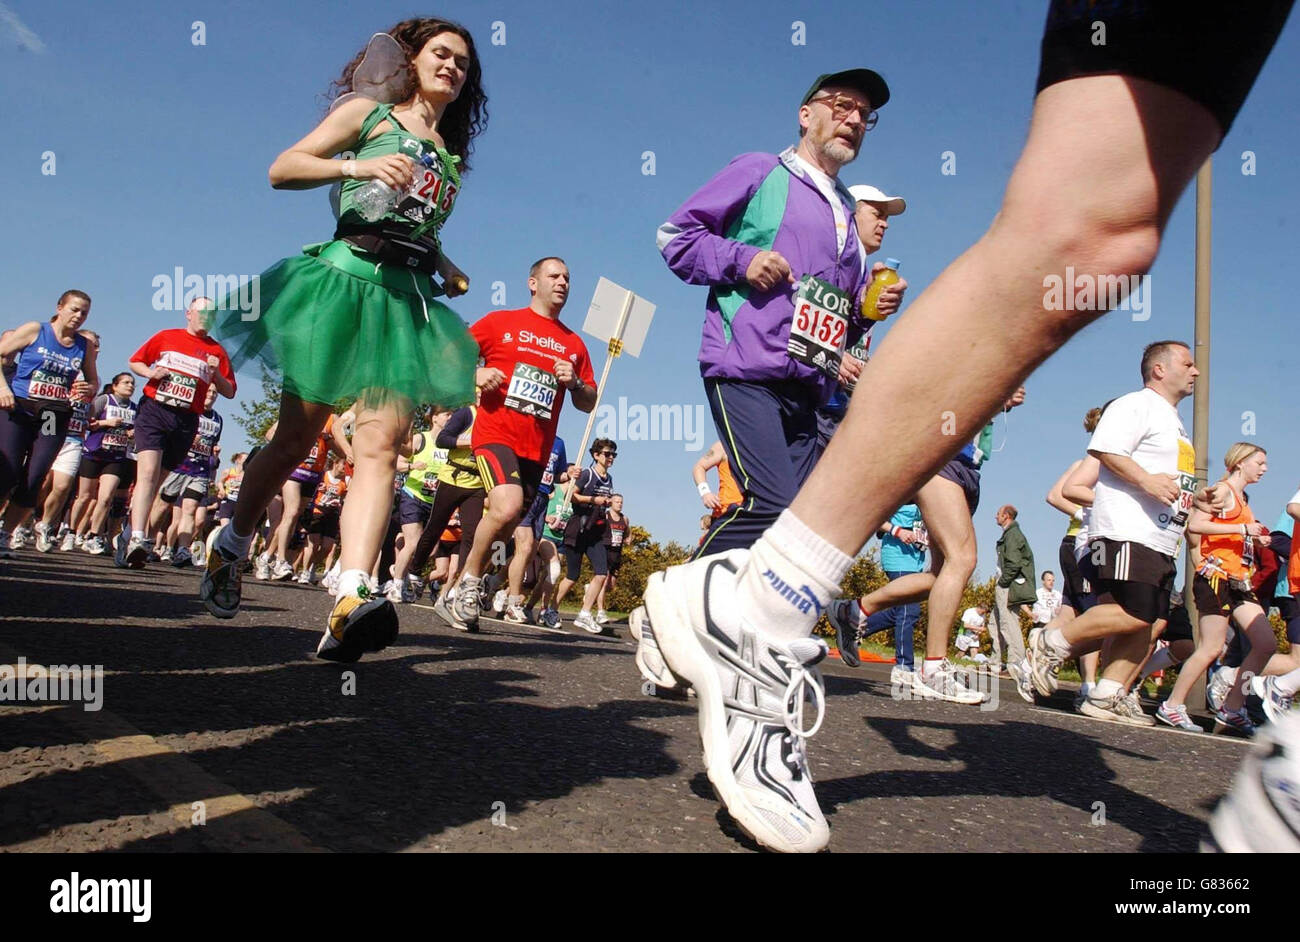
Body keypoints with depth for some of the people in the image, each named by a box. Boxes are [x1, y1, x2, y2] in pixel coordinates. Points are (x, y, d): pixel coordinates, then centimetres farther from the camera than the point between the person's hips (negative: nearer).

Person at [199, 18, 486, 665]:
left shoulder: (450, 152, 25)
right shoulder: (371, 111, 10)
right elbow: (282, 169, 2)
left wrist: (449, 271, 13)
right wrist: (358, 167, -13)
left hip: (411, 295, 4)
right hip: (348, 274, -4)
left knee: (381, 444, -16)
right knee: (296, 437, 0)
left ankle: (350, 601, -29)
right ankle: (229, 550, 24)